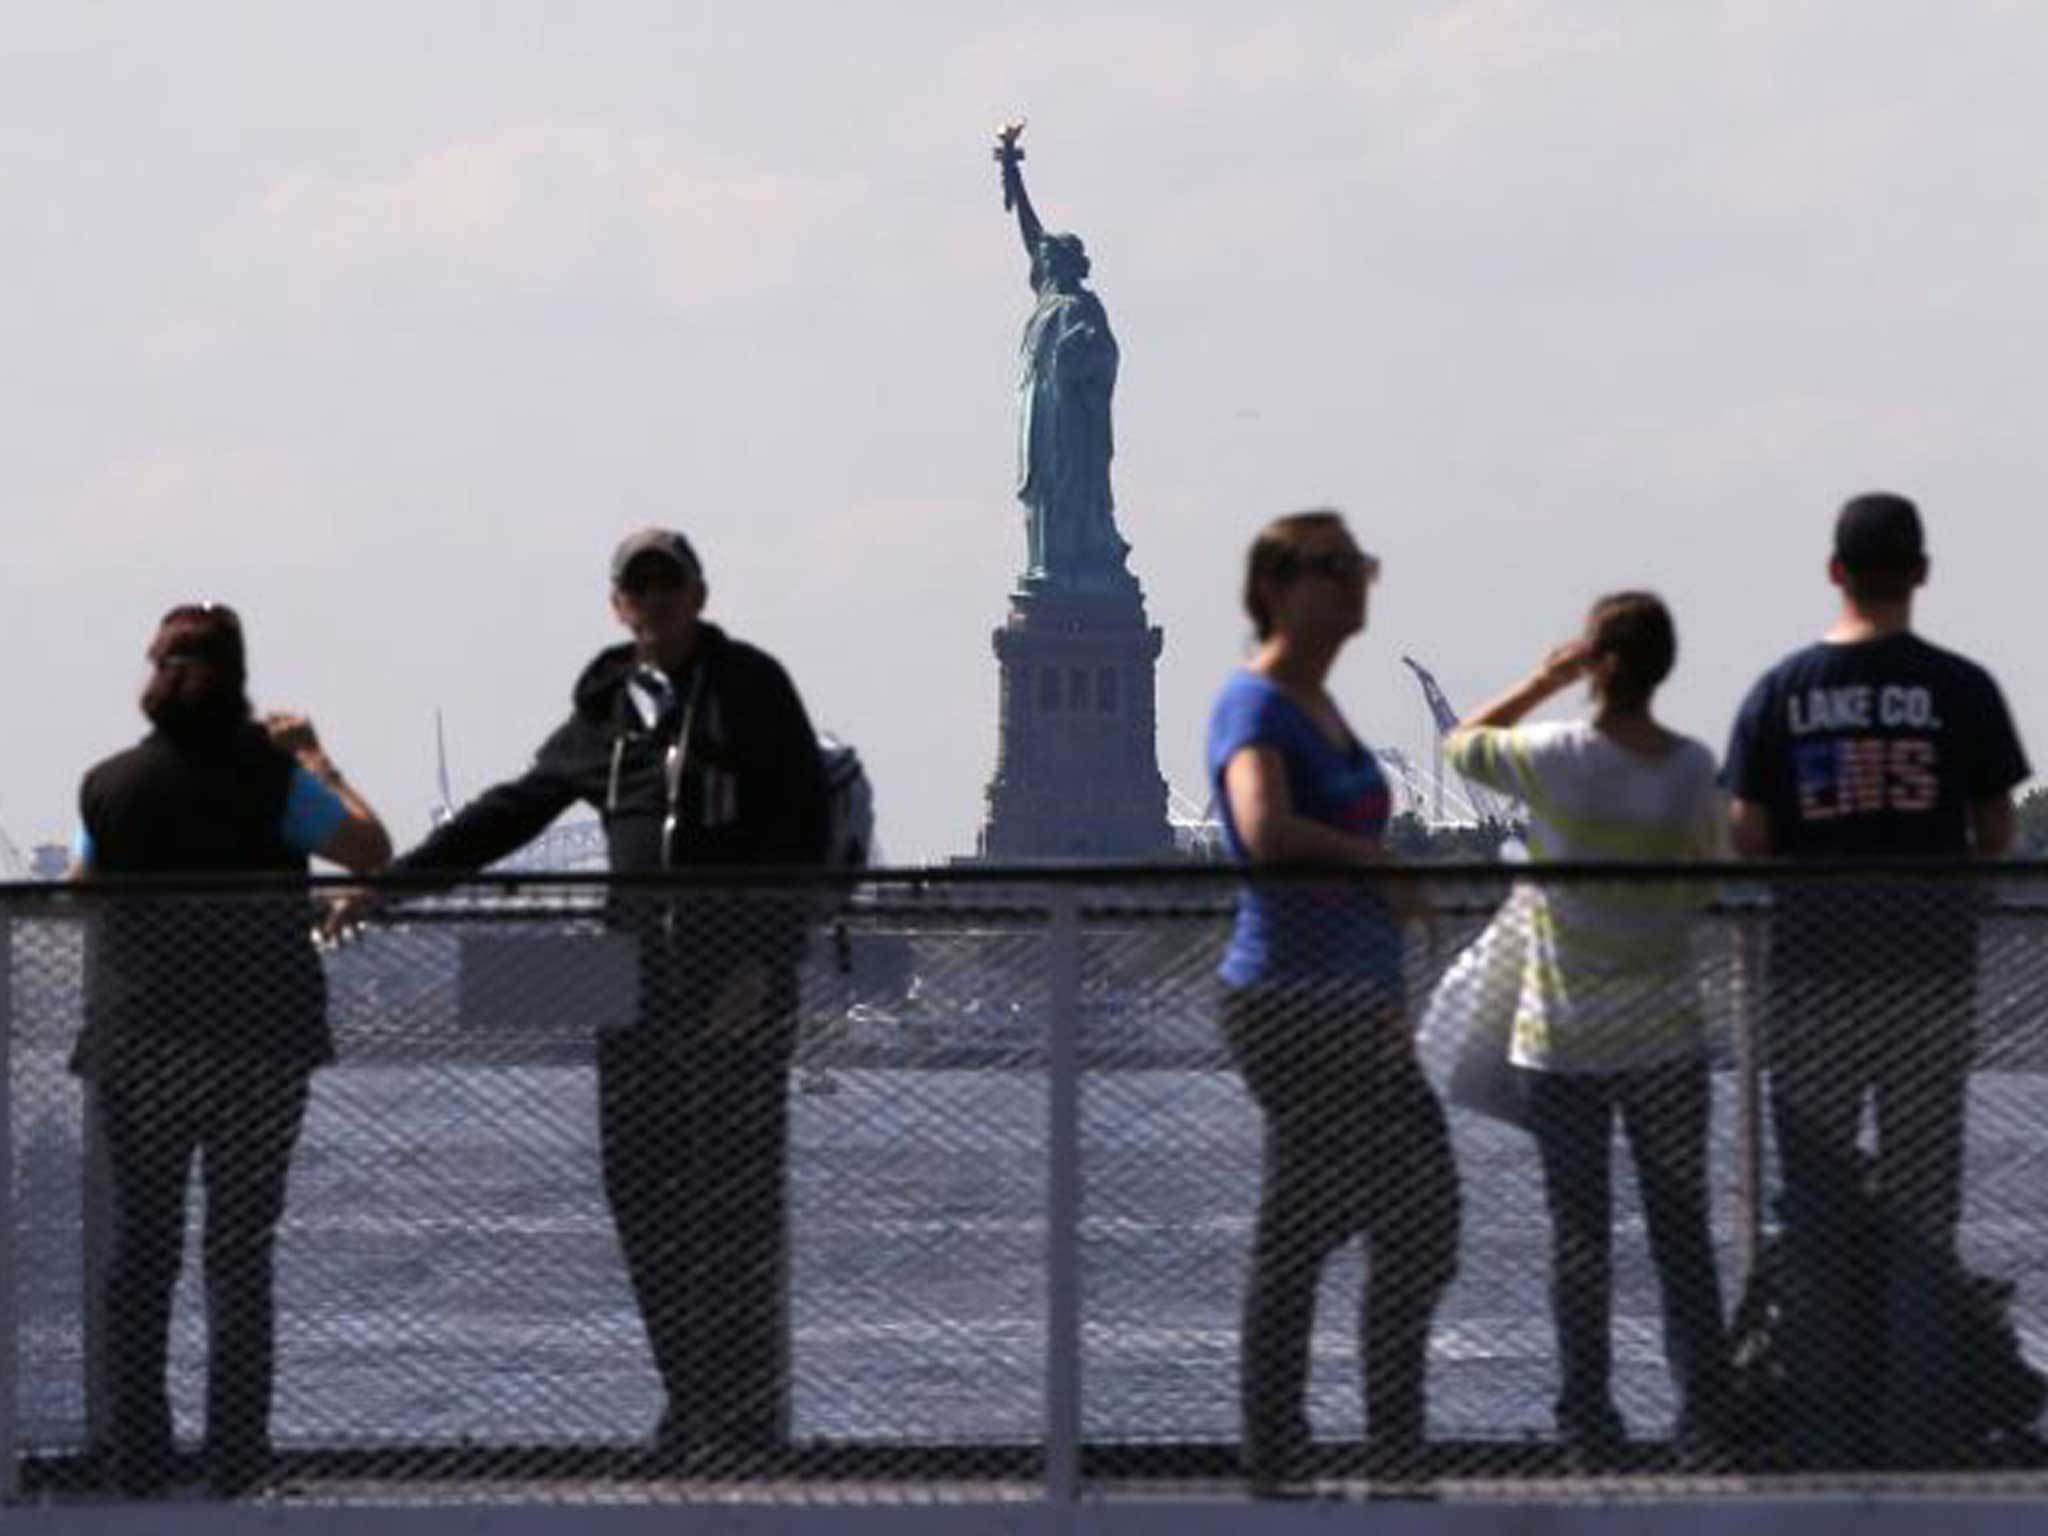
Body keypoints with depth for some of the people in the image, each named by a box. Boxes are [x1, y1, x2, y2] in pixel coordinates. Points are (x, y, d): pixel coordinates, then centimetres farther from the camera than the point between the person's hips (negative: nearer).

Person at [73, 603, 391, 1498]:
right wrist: (314, 758, 11)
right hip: (259, 1047, -1)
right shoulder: (270, 778, -7)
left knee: (139, 1248, 7)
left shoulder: (109, 785, 0)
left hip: (134, 1047, 1)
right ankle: (237, 1463, 4)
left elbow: (80, 888, 15)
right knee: (241, 1254, 4)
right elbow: (371, 849, 2)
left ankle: (137, 1458, 5)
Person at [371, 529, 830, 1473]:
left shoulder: (753, 689, 1)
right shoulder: (607, 710, 15)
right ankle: (694, 1396, 11)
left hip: (737, 978, -5)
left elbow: (802, 828, -5)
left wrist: (763, 958, -14)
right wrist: (395, 880, 19)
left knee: (735, 1193, -7)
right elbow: (514, 809, 23)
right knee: (642, 1186, 3)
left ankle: (748, 1416, -4)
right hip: (639, 976, 5)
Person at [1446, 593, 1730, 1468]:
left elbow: (1460, 743, 4)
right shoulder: (1693, 768, -5)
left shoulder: (1554, 759, -13)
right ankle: (1706, 1418, 9)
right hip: (1667, 1035, 2)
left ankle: (1589, 1428, 5)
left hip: (1565, 1040, -2)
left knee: (1578, 1235, 4)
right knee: (1682, 1231, 9)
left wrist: (1547, 682, 4)